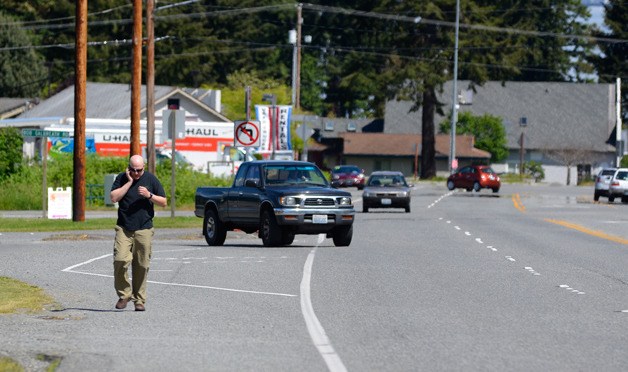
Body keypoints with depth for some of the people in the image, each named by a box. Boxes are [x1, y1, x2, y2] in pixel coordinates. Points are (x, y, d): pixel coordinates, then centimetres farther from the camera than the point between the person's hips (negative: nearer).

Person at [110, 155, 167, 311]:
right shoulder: (121, 178, 5)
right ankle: (124, 294, 0)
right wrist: (129, 182, -11)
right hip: (124, 228, 0)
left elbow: (164, 202, 7)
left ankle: (139, 300, 11)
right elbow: (114, 197, -9)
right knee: (120, 260, -16)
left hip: (144, 229, 0)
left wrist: (149, 195, -10)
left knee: (141, 266, 0)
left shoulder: (151, 179, 5)